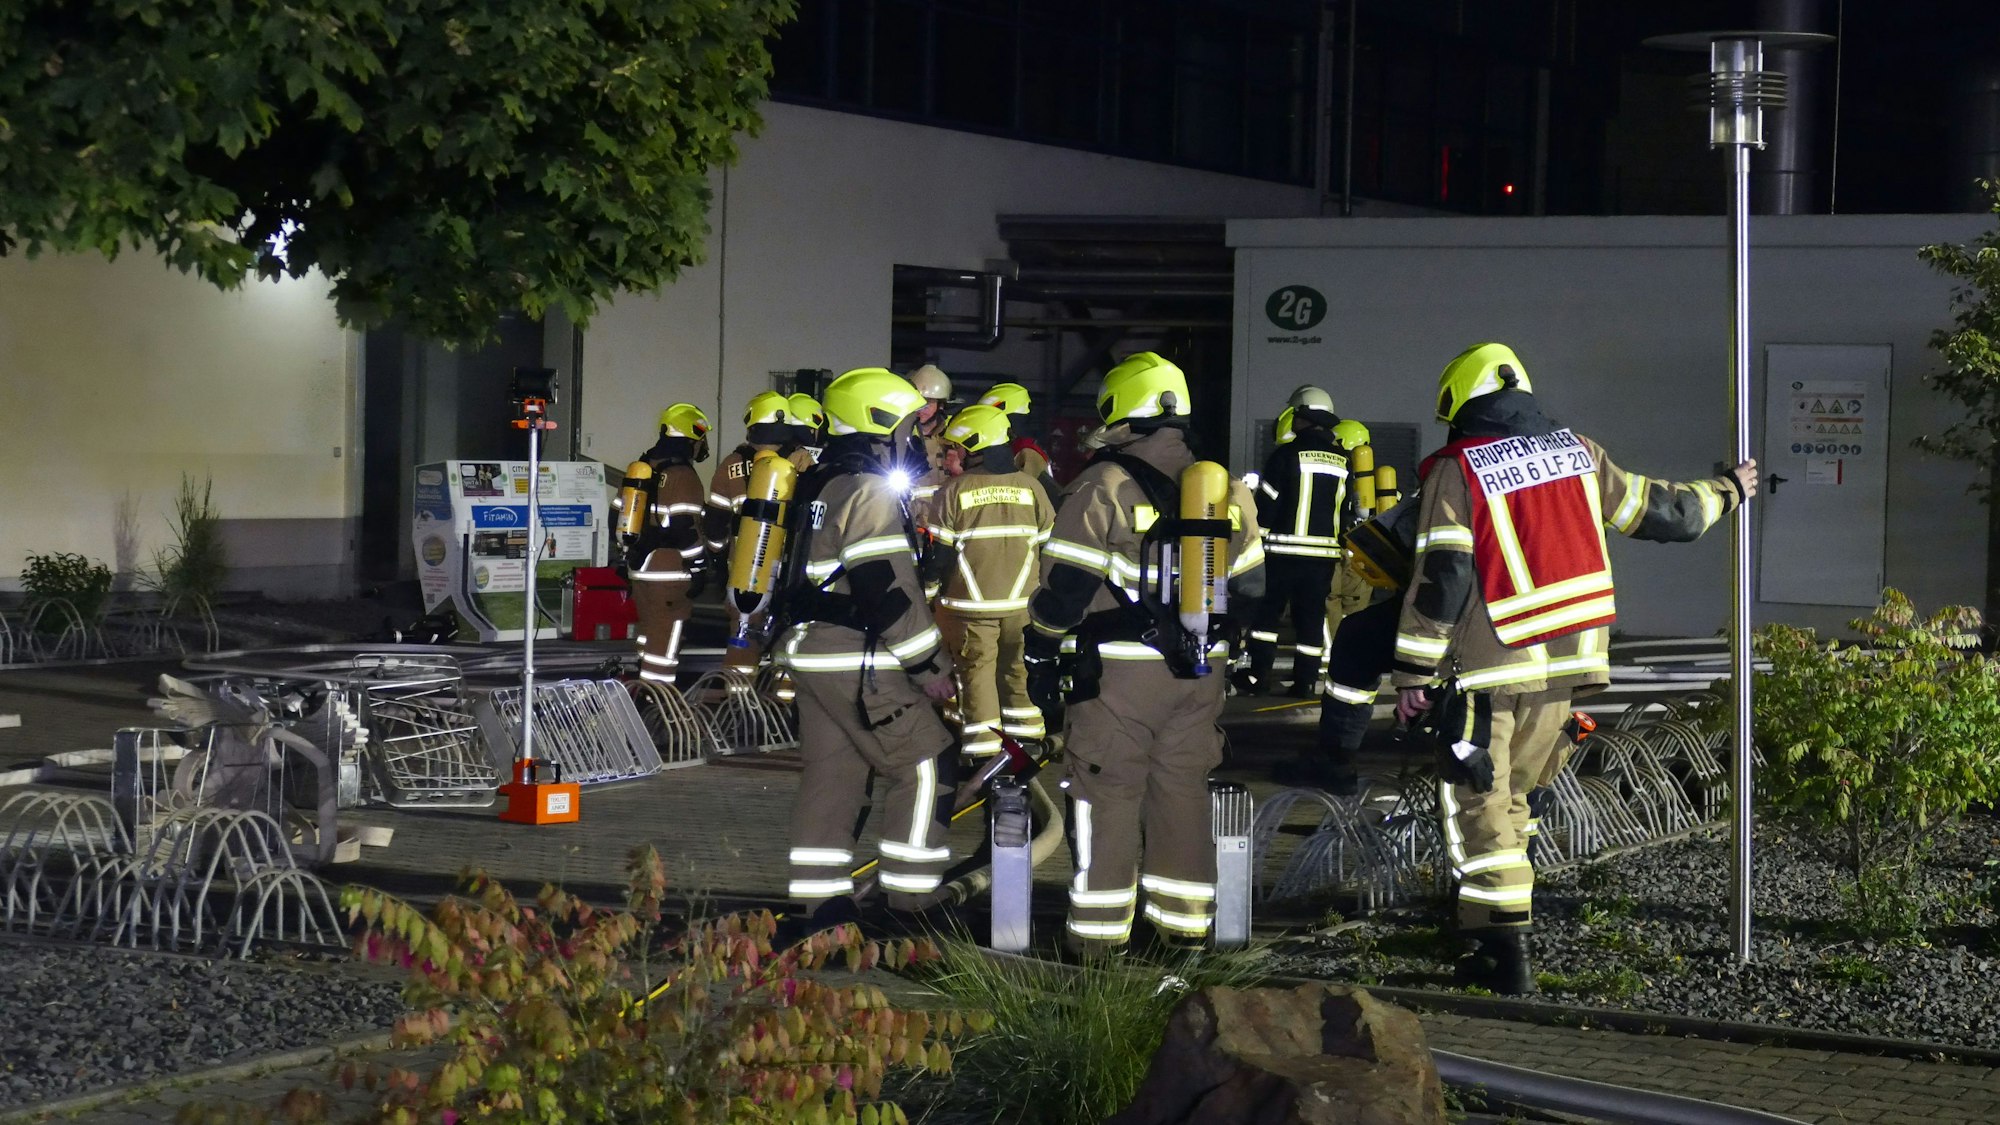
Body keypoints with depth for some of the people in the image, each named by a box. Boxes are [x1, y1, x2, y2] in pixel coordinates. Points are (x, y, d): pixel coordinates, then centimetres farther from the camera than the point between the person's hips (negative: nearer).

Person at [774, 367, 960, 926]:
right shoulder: (870, 492, -15)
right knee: (926, 764, -4)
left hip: (810, 651, 10)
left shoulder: (816, 485, 16)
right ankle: (907, 897, -5)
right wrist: (932, 668, -14)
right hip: (856, 663, -10)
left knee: (830, 774, 12)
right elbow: (890, 592, -20)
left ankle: (822, 900, 14)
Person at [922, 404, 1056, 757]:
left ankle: (981, 734, 3)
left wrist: (927, 584, 7)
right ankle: (1025, 719, 28)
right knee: (1015, 662, 20)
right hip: (1021, 601, 3)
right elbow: (1049, 543, 7)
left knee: (976, 666, 5)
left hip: (971, 602, -3)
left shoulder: (952, 492, -10)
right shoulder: (1030, 487, 0)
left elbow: (938, 552, -8)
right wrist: (1038, 584, 20)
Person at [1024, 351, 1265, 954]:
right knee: (1184, 792, 13)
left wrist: (1041, 653, 0)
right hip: (1200, 671, 5)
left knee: (1107, 795, 1)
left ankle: (1099, 929, 2)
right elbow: (1250, 583, 17)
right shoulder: (1225, 487, 9)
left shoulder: (1104, 485, -10)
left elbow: (1066, 584, -11)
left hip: (1121, 667, -5)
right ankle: (1186, 923, 17)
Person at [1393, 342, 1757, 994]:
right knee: (1511, 793, 19)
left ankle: (1505, 956, -2)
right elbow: (1656, 512, 18)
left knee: (1478, 804, 1)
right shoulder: (1578, 452, 7)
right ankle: (1506, 920, 23)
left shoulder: (1456, 471, -8)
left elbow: (1441, 581, -13)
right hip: (1567, 659, 5)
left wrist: (1414, 674, -8)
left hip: (1488, 668, -5)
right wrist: (1724, 493, 37)